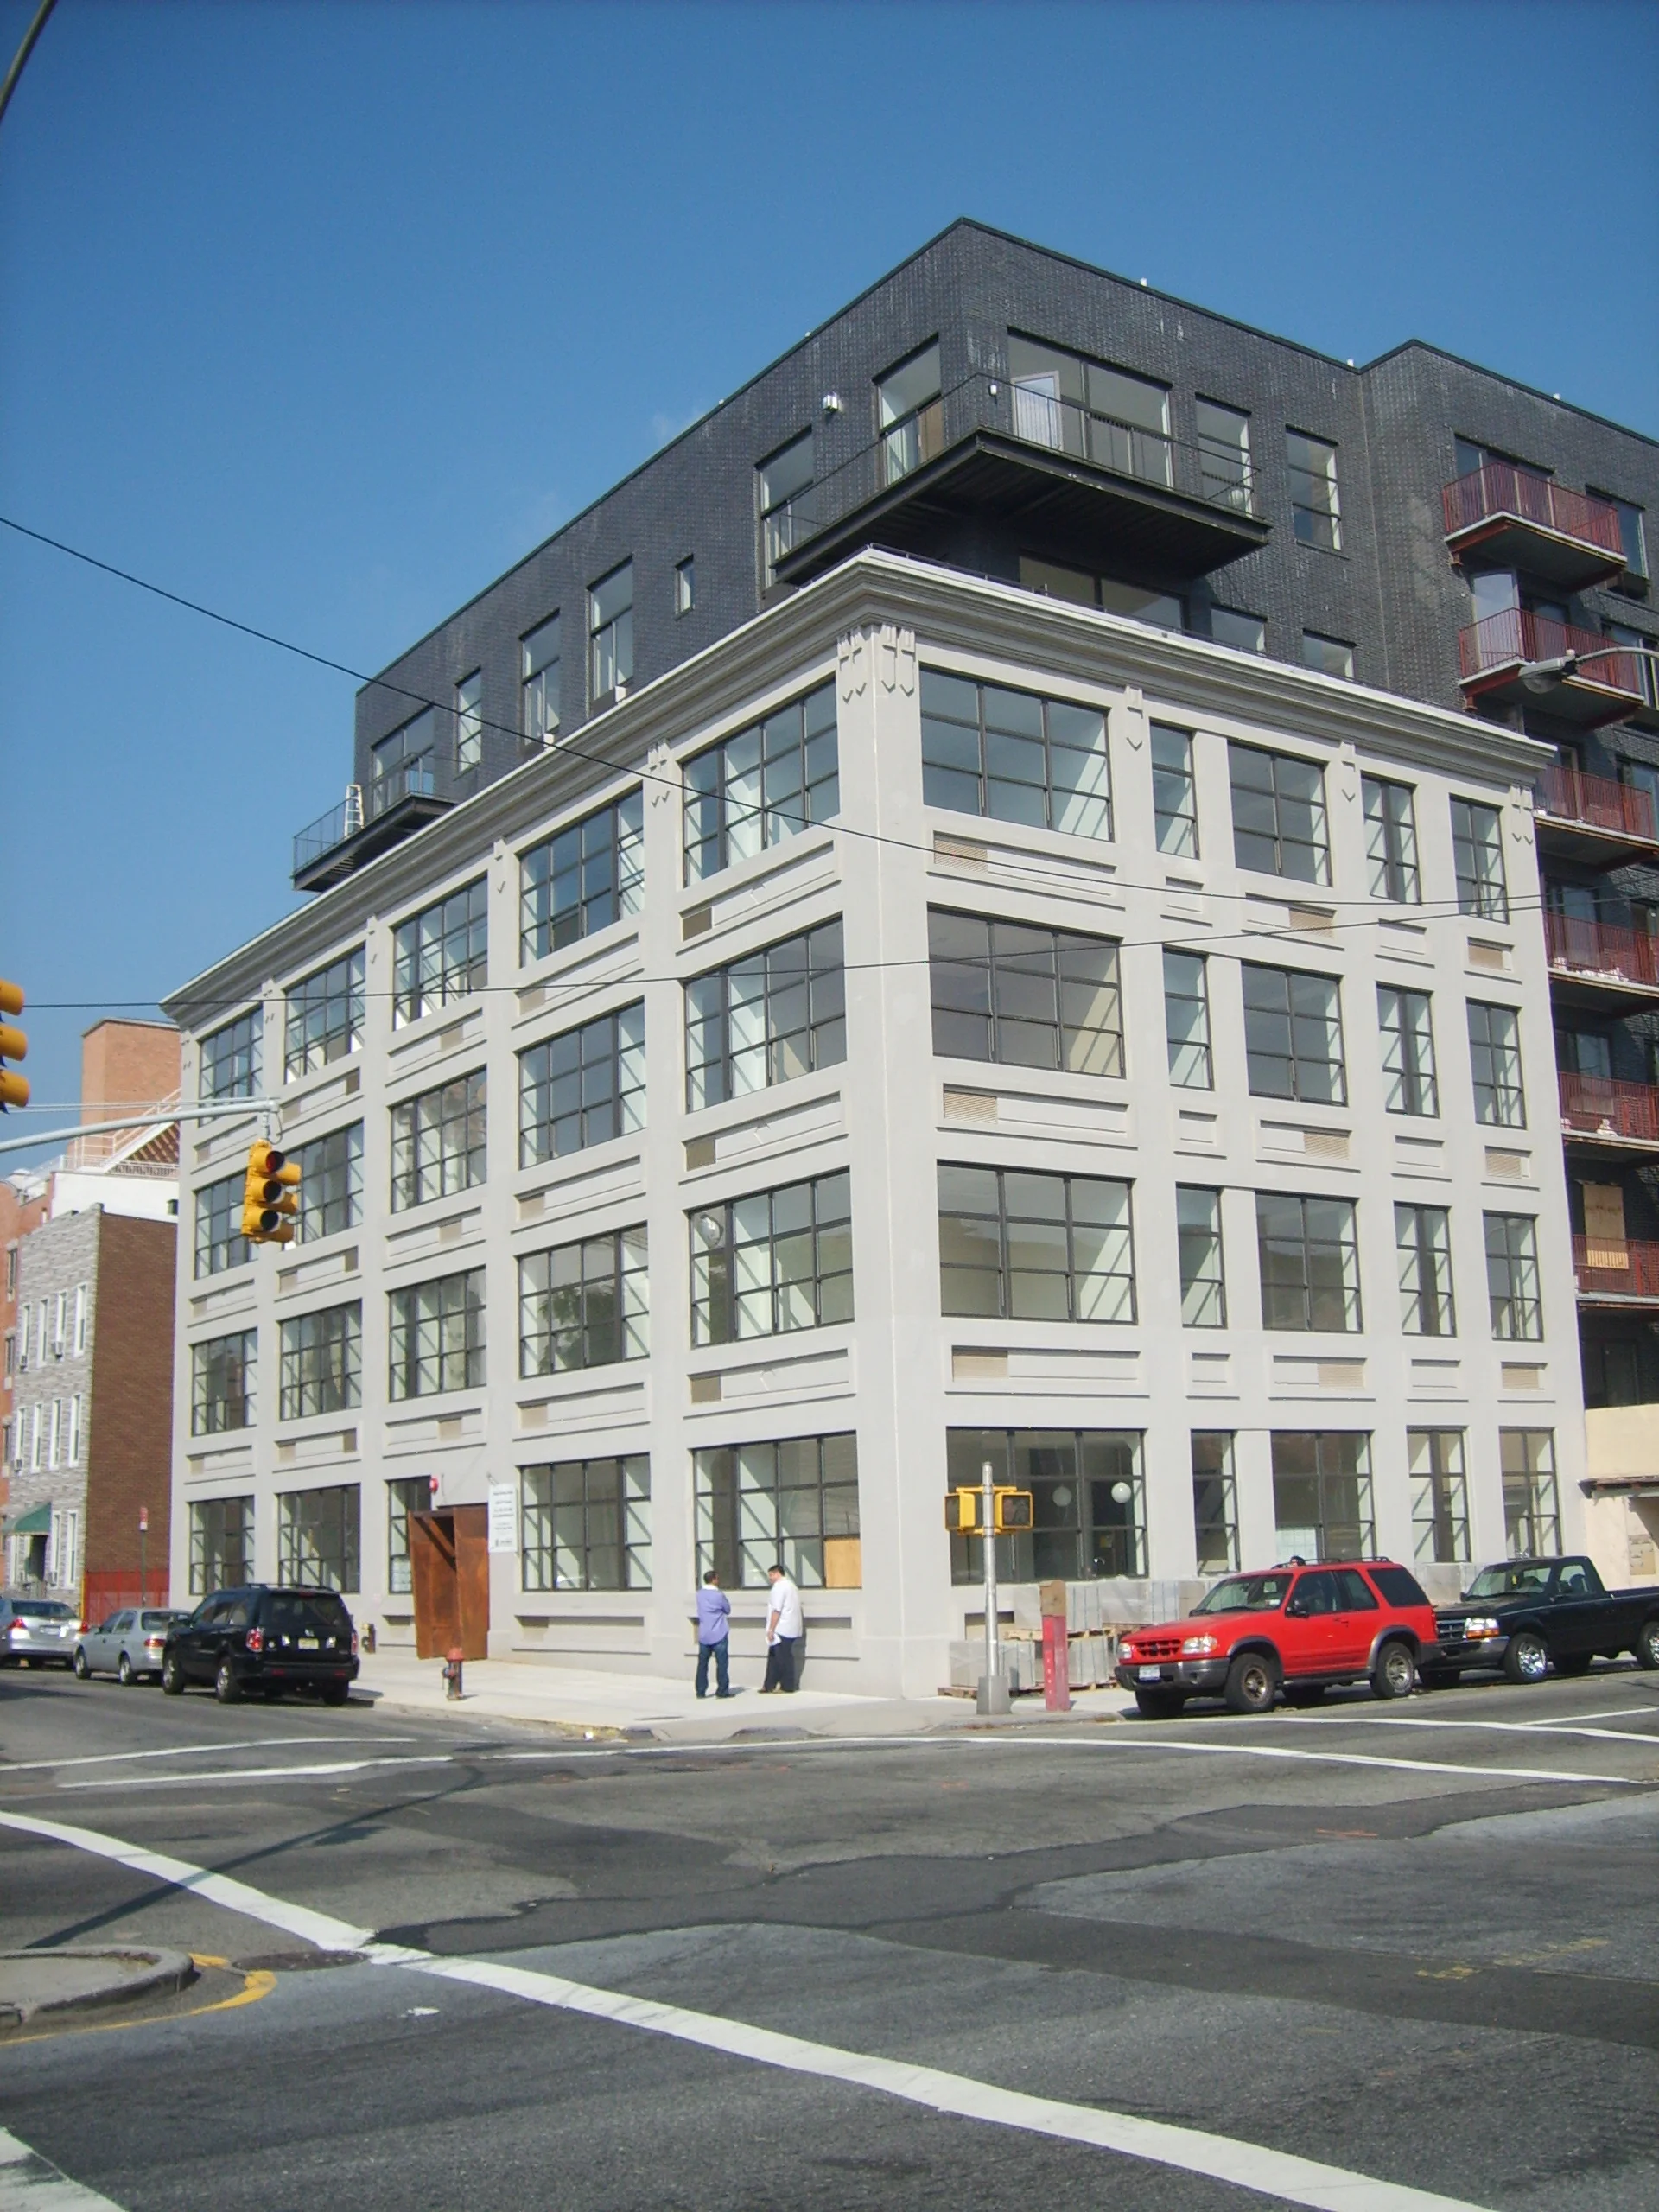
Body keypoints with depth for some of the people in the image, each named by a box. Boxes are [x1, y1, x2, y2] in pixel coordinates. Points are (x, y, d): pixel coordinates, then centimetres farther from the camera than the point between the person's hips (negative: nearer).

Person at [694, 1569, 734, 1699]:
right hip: (719, 1635, -5)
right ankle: (722, 1691, 0)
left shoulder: (699, 1594, 4)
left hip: (704, 1635, 5)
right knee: (722, 1663, 1)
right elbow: (728, 1610, 0)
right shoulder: (719, 1595, -13)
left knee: (702, 1664, 8)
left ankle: (700, 1691, 8)